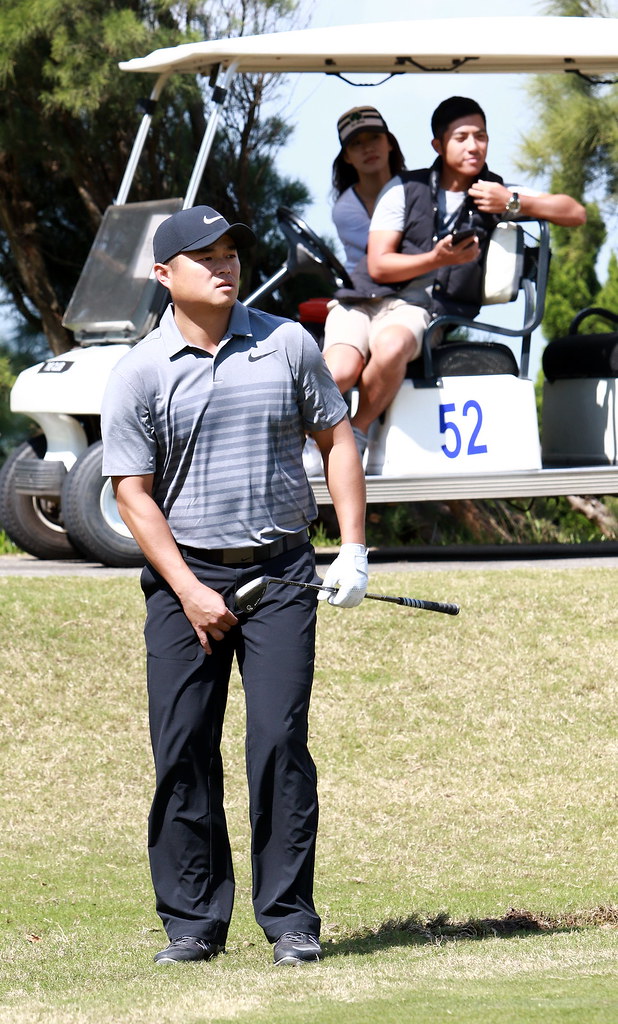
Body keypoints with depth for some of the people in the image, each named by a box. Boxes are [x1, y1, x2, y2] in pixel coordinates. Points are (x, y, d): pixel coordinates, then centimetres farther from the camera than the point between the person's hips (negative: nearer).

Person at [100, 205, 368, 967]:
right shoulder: (138, 374, -1)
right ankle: (193, 922, 6)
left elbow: (336, 439, 12)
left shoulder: (288, 346, 5)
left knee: (280, 741, -8)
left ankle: (290, 918, -2)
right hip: (183, 573, 0)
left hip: (281, 573, 0)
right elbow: (133, 494, -2)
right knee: (182, 753, -3)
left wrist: (354, 549, 2)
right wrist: (190, 591, -10)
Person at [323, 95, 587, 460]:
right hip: (364, 301, 0)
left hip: (416, 308, 0)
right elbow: (378, 266, 1)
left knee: (391, 345, -38)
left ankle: (358, 431, -18)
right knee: (338, 373, -32)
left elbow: (575, 213, 6)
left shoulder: (494, 194, 13)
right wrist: (435, 259, -15)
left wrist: (513, 204, -8)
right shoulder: (405, 192, 9)